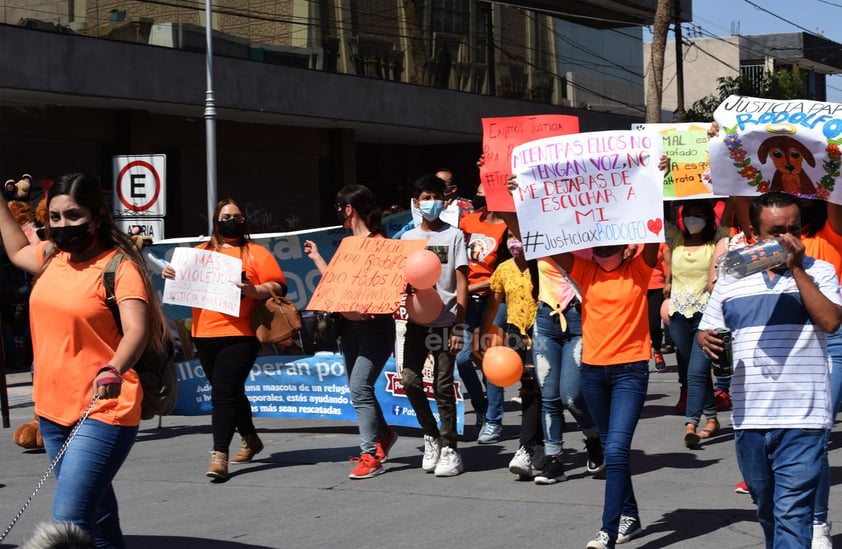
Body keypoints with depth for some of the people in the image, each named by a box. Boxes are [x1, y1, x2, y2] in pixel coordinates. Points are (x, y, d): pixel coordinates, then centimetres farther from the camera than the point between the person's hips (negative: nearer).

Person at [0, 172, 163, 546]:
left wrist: (114, 370, -46)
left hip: (102, 412, -8)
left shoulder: (120, 267, -13)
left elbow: (137, 330, -27)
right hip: (53, 410, 8)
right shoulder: (53, 256, 9)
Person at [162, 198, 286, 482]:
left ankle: (219, 455, -15)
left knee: (224, 392, -14)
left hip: (239, 334, -5)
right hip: (204, 334, 5)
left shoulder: (256, 253, 3)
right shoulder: (201, 252, 15)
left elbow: (279, 287, -3)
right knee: (230, 392, 16)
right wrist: (170, 274, 0)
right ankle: (250, 439, 34)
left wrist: (254, 291, -21)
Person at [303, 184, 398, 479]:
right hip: (349, 324, 9)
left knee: (359, 388, -15)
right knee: (358, 388, 14)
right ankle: (383, 435, 33)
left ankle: (371, 455, -13)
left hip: (374, 324, -9)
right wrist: (316, 257, 28)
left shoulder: (378, 242, -10)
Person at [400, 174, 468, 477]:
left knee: (443, 385, -4)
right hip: (417, 318, 3)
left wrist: (459, 326, -9)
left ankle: (450, 449, 6)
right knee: (410, 379, -8)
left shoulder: (453, 235, 1)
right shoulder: (408, 237, 12)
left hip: (445, 320, -3)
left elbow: (461, 282, -2)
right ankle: (431, 436, 11)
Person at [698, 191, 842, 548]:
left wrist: (796, 268, -11)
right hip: (748, 418, 4)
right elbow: (705, 331, 16)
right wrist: (708, 341, -8)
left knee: (792, 515, -11)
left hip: (801, 417, -4)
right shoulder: (731, 278, 12)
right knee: (767, 513, 17)